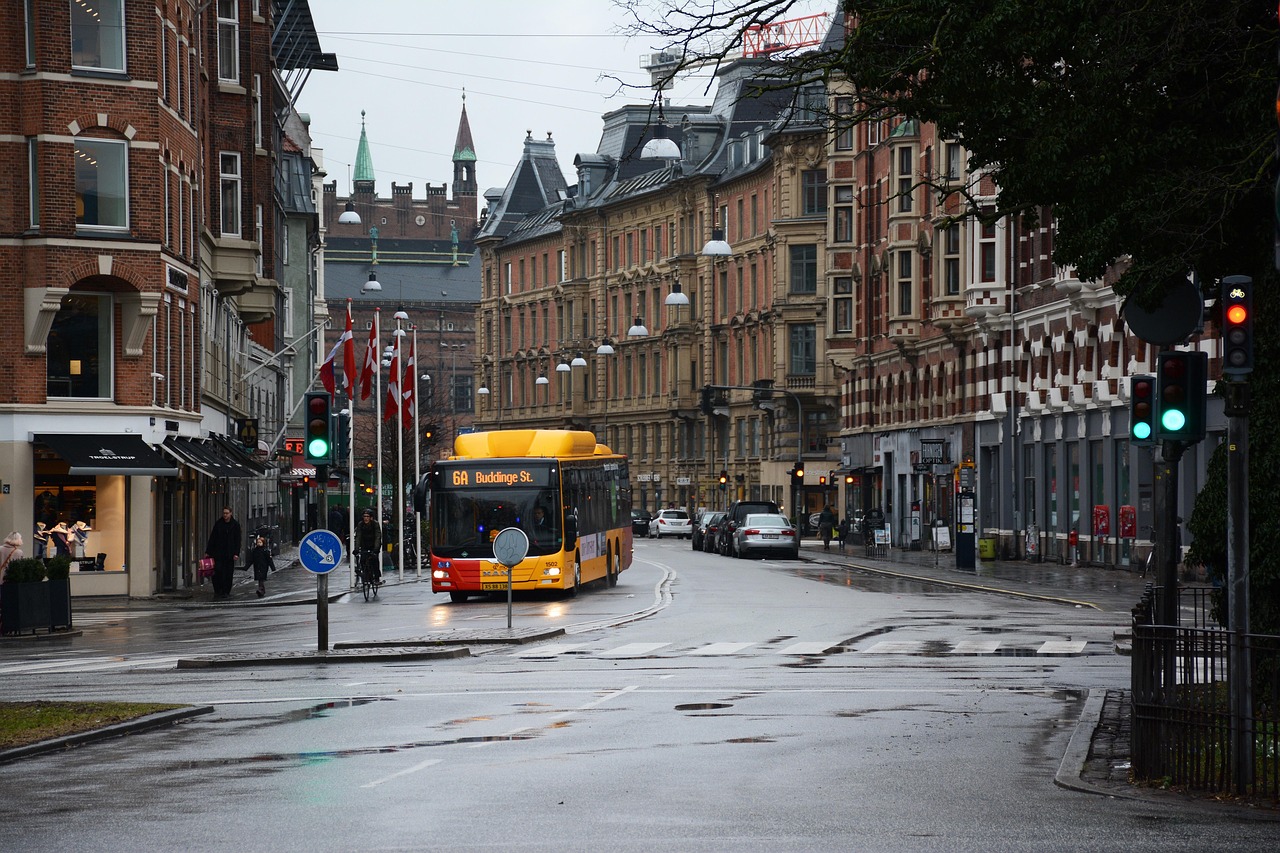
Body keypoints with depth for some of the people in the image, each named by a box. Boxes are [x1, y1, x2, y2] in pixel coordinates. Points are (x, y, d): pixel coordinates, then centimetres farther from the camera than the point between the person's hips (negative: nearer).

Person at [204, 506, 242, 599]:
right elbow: (212, 538, 8)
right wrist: (208, 552, 4)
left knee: (228, 574, 1)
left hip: (230, 554, 0)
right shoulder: (218, 524, 6)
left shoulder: (235, 525, 3)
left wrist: (236, 553, -7)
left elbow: (238, 540, 2)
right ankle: (217, 591, -2)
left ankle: (226, 592, 10)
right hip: (218, 552, 0)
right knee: (218, 571, -10)